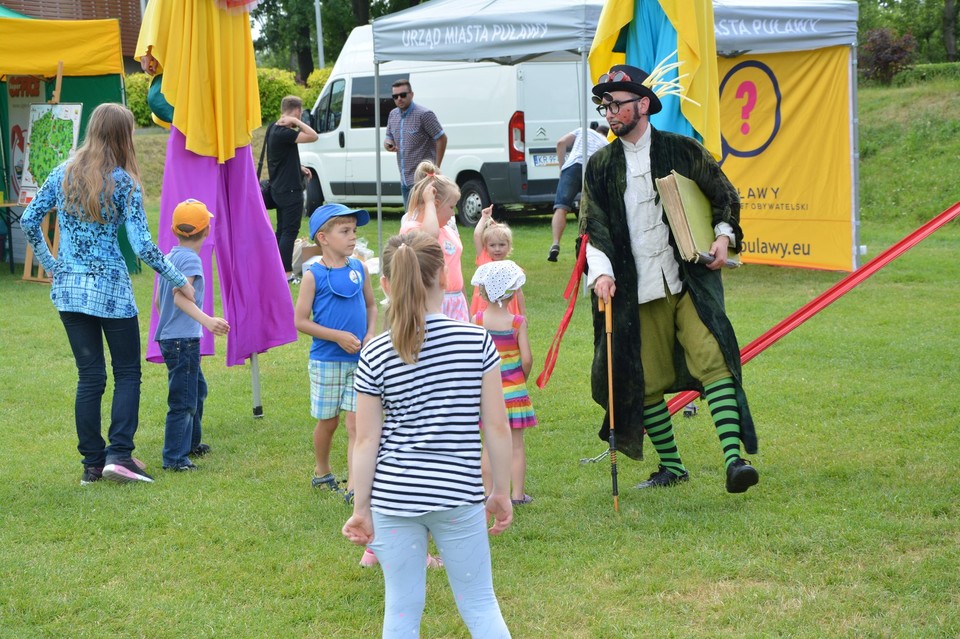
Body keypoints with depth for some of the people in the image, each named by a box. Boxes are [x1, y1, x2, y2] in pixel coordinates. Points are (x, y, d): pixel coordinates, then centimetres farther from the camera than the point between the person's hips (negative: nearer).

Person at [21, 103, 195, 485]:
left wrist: (50, 263, 20)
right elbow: (142, 245, -14)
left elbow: (29, 220, 6)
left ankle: (92, 463, 12)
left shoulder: (63, 173, 3)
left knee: (89, 375, 10)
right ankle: (118, 454, -3)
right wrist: (179, 281, -3)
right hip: (111, 289, -4)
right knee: (127, 371, 9)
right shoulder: (123, 182, -11)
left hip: (69, 288, 4)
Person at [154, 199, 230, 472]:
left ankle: (191, 443, 37)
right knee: (183, 400, -6)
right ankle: (174, 458, -3)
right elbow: (181, 298, -29)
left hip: (169, 336, 10)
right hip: (183, 340, -10)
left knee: (198, 389, 25)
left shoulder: (169, 258, 12)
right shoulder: (191, 259, -15)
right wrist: (207, 320, -41)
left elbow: (159, 301, 20)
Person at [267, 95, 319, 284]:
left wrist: (299, 168, 17)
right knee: (290, 231, -5)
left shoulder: (273, 129, 8)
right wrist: (296, 122, -22)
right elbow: (313, 136, -29)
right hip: (290, 190, -10)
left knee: (282, 230, 17)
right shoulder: (283, 133, -23)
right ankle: (286, 273, -3)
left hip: (279, 188, 10)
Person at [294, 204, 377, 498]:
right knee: (328, 421, 12)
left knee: (356, 422, -5)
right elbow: (300, 321, -10)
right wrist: (338, 336, -17)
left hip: (358, 361, 3)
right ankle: (322, 472, 35)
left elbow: (371, 305, 16)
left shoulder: (359, 269, 2)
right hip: (326, 361, -3)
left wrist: (371, 334, -3)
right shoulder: (314, 275, -9)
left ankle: (354, 486, -8)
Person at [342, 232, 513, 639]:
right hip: (459, 495, -1)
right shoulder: (477, 341, -6)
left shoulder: (375, 356, -4)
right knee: (480, 604, 12)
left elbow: (366, 441, -2)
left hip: (393, 496, 1)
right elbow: (496, 427, -3)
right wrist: (500, 492, 8)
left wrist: (361, 508, 6)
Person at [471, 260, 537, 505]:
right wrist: (523, 378, 9)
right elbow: (526, 359, -11)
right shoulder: (518, 322, -9)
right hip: (514, 390, -1)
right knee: (516, 444, 6)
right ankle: (517, 493, 9)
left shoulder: (477, 319, -7)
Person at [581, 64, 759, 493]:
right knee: (645, 381, 5)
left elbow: (725, 195, 14)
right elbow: (593, 229, 6)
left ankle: (734, 458, -24)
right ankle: (671, 466, 21)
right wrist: (601, 273, -9)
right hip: (637, 292, 3)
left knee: (712, 358, -19)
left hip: (690, 281, -2)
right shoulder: (601, 166, 9)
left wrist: (724, 236, -2)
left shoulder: (683, 150, 4)